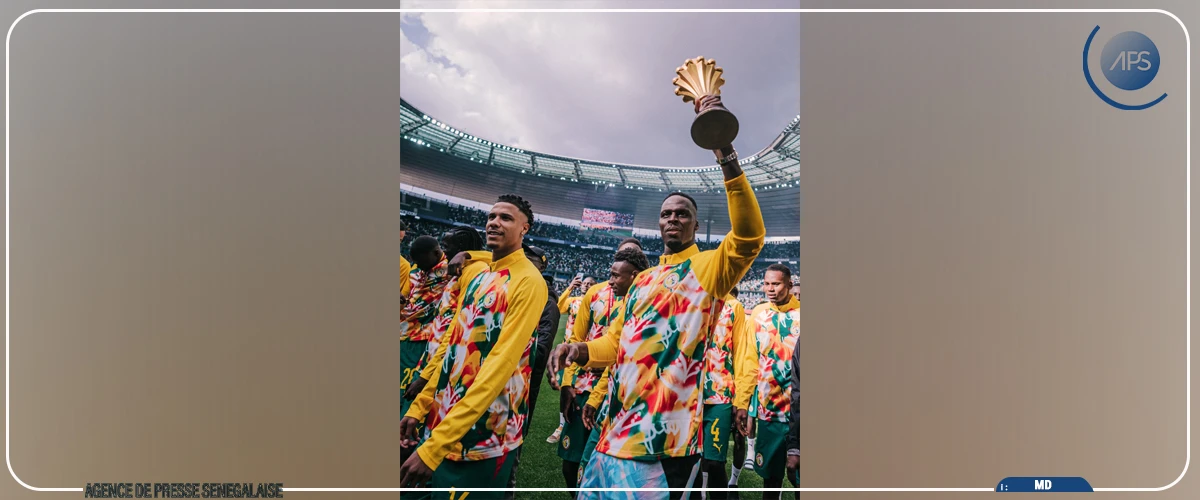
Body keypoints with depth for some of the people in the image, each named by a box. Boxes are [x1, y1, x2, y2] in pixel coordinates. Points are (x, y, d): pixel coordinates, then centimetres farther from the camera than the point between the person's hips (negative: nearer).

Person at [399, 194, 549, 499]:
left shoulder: (528, 282, -15)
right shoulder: (478, 277, 12)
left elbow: (501, 364, -23)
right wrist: (420, 406, 9)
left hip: (483, 431, -7)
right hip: (443, 418, 8)